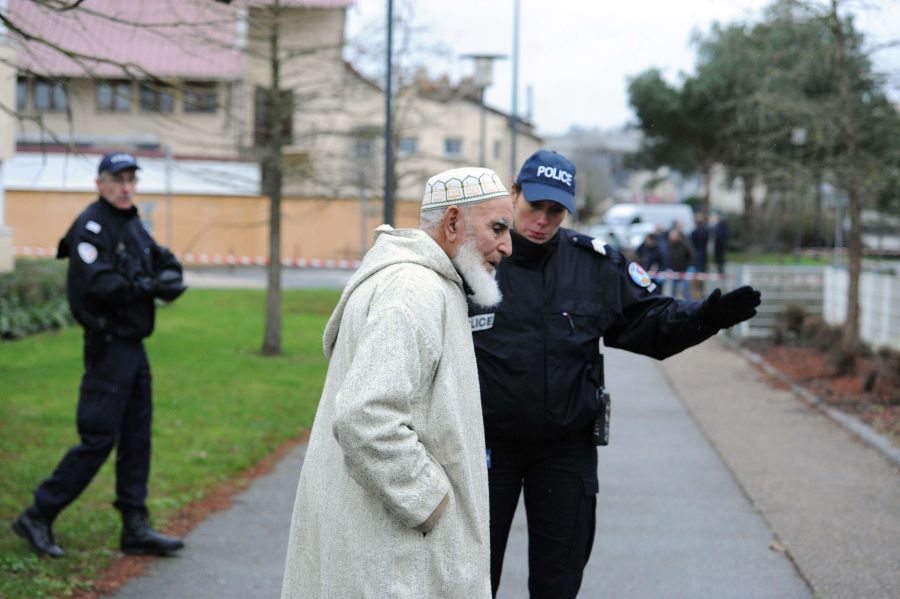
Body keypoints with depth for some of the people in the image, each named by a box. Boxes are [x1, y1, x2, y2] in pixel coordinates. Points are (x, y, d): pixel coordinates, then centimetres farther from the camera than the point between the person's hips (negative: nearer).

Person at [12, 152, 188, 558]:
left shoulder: (133, 226, 15)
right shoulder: (91, 225, -13)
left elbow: (165, 261, 12)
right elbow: (94, 282, -25)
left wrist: (170, 276, -10)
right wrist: (146, 287, -27)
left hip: (134, 347, 9)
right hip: (108, 346, -9)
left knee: (136, 438, 9)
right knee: (98, 440, -8)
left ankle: (135, 528, 14)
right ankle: (38, 517, 2)